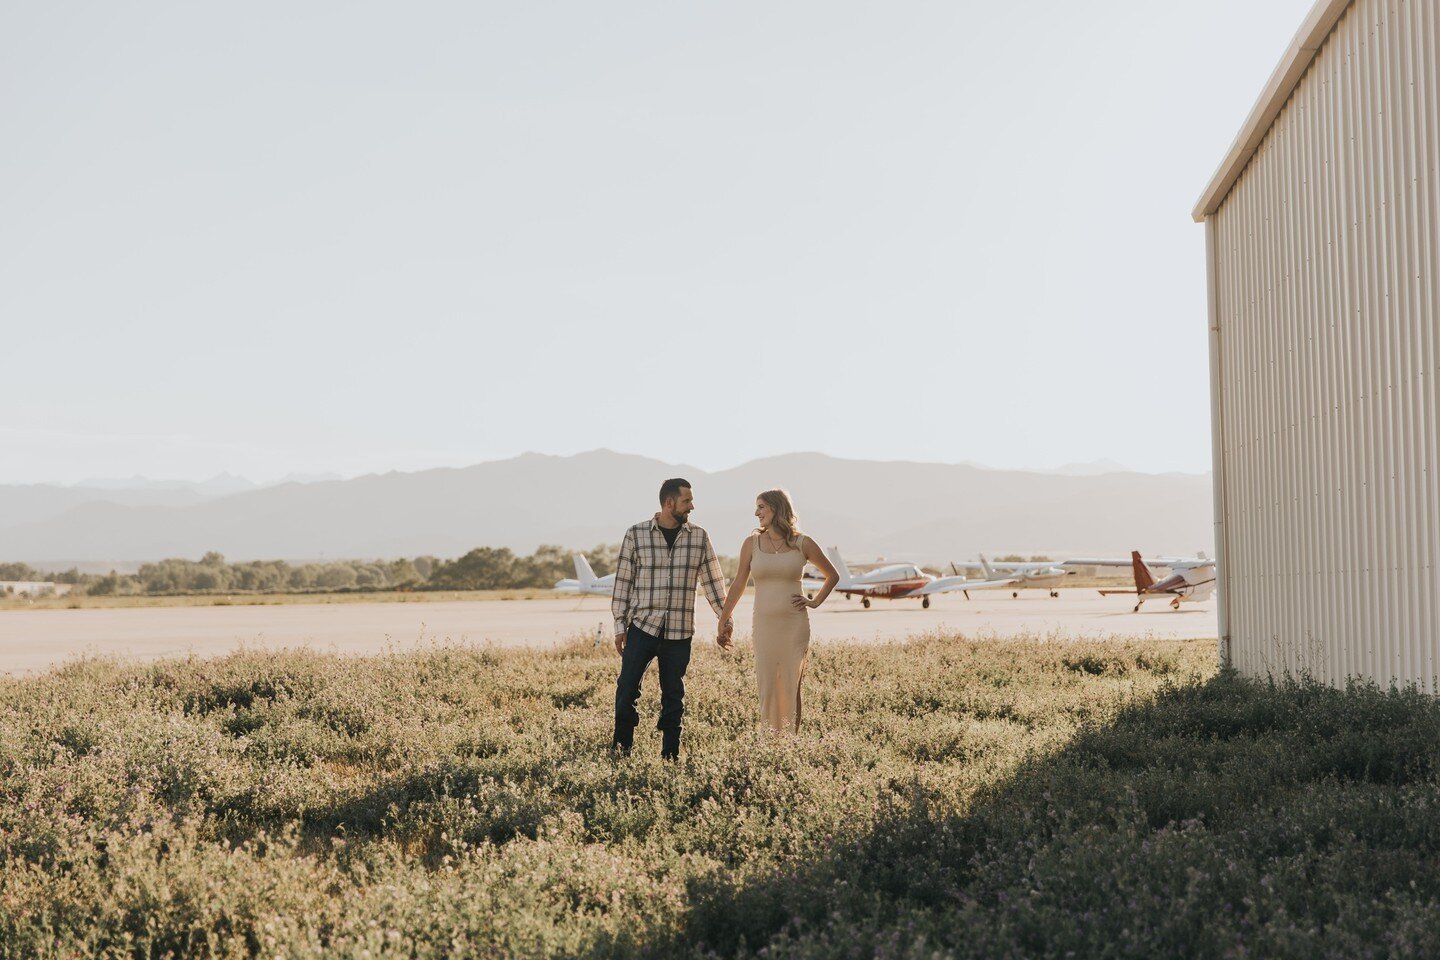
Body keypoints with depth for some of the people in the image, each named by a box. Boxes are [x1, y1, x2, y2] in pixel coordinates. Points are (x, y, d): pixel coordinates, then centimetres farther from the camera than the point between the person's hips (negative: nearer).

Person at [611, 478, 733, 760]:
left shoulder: (699, 537, 5)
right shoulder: (636, 534, -1)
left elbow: (713, 580, 11)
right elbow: (623, 581, 3)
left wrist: (726, 619, 7)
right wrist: (619, 625, 0)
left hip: (679, 631, 2)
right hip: (642, 626, -2)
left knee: (673, 696, 7)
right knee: (627, 689, -5)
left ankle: (670, 756, 14)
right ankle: (620, 751, 7)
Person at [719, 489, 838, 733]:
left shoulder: (802, 544, 2)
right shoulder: (752, 543, 5)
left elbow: (832, 575, 15)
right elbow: (738, 585, 9)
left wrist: (815, 602, 3)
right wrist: (722, 622, 8)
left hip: (795, 624, -1)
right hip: (764, 625, 1)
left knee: (791, 688, 1)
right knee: (767, 688, 1)